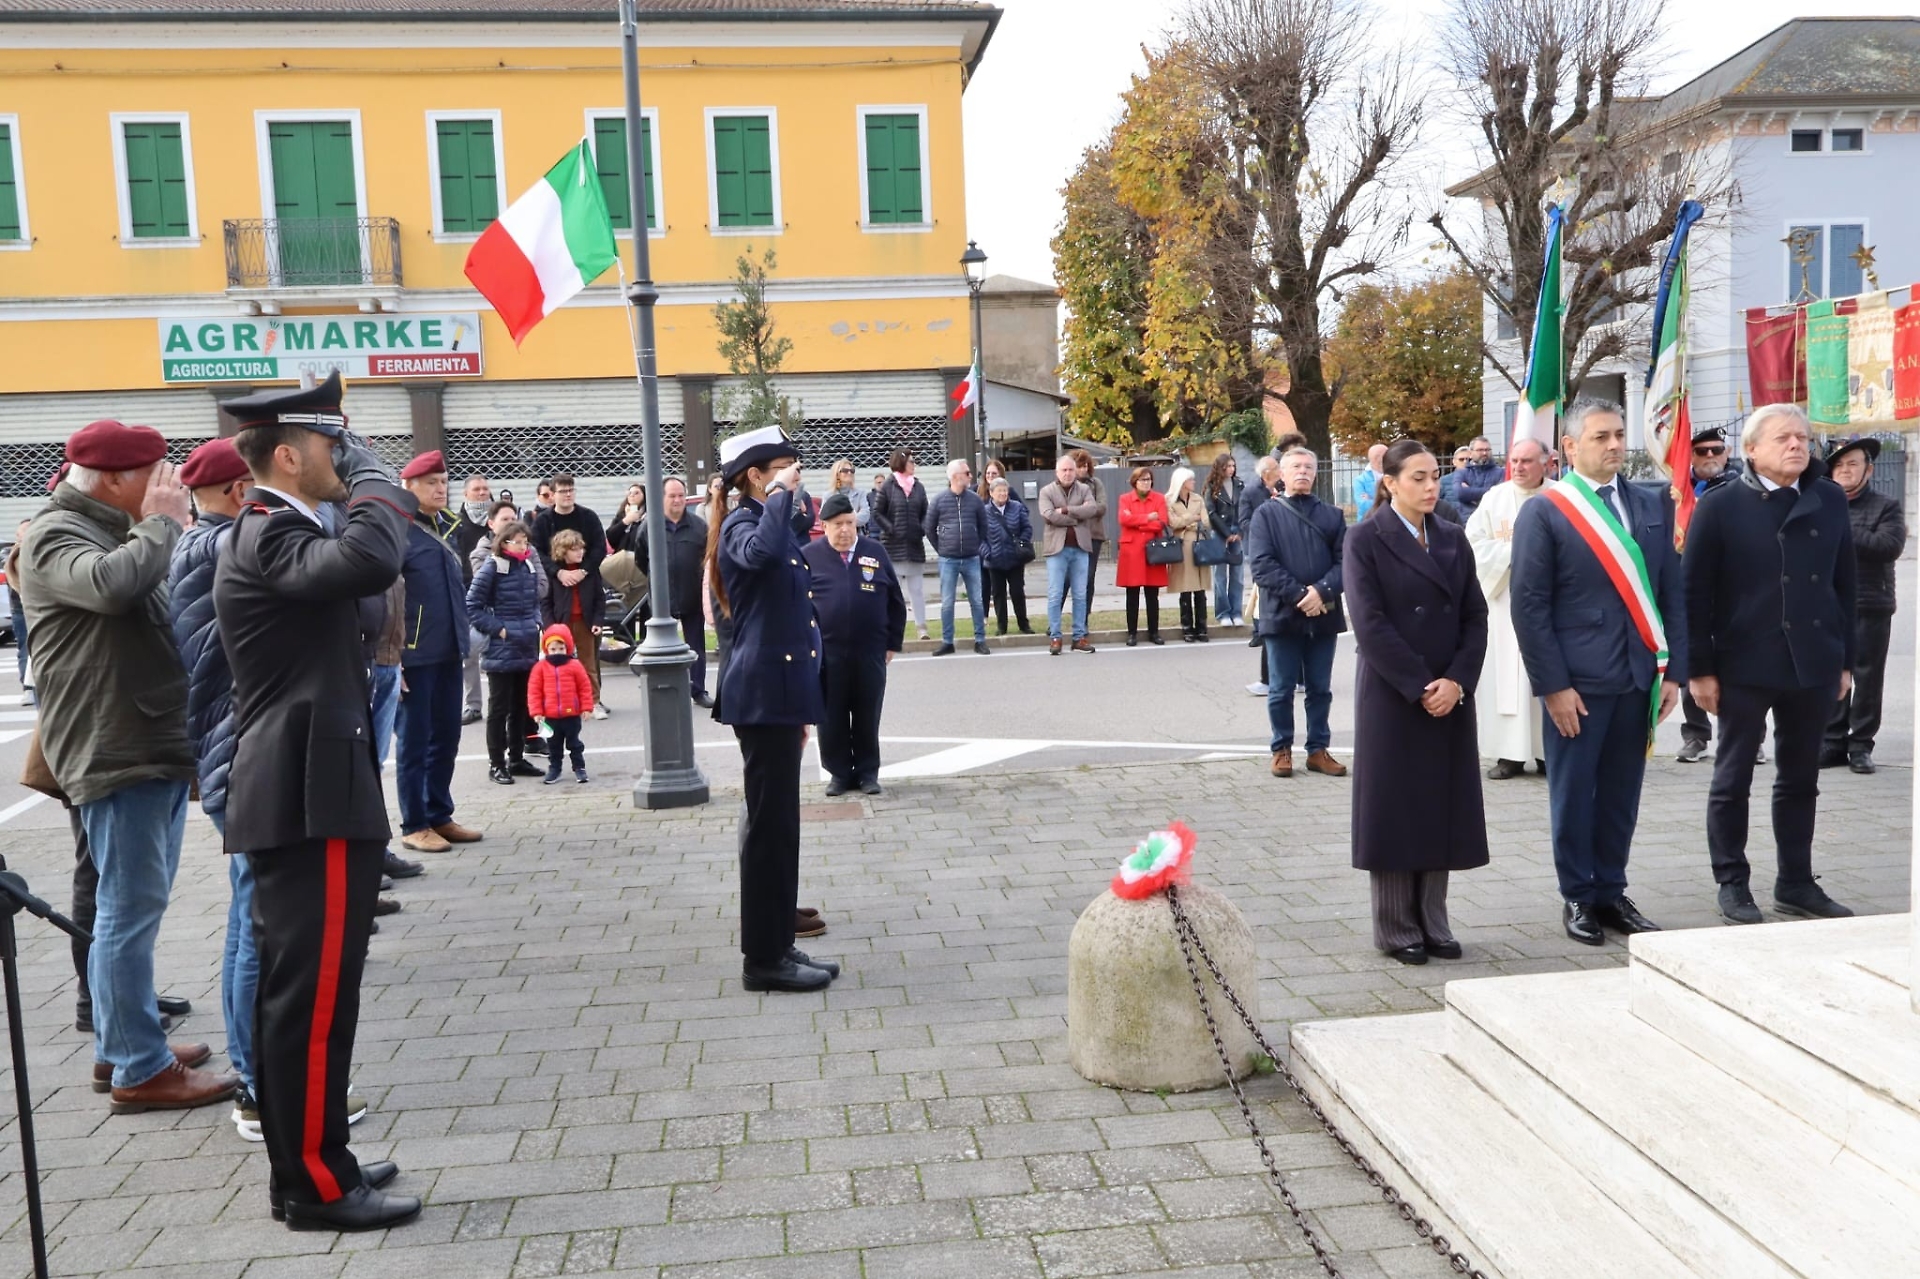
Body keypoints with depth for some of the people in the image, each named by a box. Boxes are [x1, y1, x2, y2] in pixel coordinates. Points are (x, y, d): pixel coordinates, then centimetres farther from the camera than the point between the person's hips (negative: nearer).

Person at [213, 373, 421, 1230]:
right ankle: (317, 1184, 5)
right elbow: (369, 559, -33)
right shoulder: (269, 537, -15)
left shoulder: (272, 532, 17)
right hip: (311, 799, -11)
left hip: (298, 794, 11)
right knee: (314, 996, -4)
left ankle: (302, 1165, 25)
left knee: (293, 992, 15)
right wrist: (371, 472, -19)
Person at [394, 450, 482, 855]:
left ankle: (440, 816, 23)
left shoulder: (444, 529, 14)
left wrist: (463, 642, 18)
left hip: (448, 655, 7)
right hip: (414, 656, -7)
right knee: (414, 743, 2)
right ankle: (414, 826, 12)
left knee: (446, 739, 12)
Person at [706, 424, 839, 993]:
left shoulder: (772, 520, 18)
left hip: (780, 690, 10)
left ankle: (776, 947, 22)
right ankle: (763, 959, 5)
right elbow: (759, 552, -40)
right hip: (762, 692, -10)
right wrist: (780, 495, -23)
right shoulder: (742, 524, -11)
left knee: (777, 822, 13)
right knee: (770, 823, -4)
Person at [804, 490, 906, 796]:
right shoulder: (810, 556, 0)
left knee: (867, 716, 8)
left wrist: (893, 643, 7)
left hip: (870, 651, 1)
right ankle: (839, 773, 17)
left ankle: (868, 772, 19)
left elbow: (895, 602, 10)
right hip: (825, 652, -1)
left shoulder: (875, 552, 5)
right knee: (831, 717, 5)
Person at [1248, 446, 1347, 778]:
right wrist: (1299, 595, -16)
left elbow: (1344, 561, 1)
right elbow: (1262, 564, -8)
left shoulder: (1332, 515, 11)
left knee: (1320, 688, 9)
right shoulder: (1266, 513, 3)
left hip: (1324, 614, 2)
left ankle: (1318, 749, 18)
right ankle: (1282, 749, 16)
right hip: (1282, 613, -2)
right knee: (1281, 689, 4)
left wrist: (1321, 591, -16)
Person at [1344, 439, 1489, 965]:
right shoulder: (1366, 540, -4)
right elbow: (1369, 623, -12)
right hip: (1392, 697, -4)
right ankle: (1396, 928, 12)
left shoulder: (1453, 540, 10)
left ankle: (1433, 923, 17)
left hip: (1451, 696, 5)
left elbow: (1475, 616, 6)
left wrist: (1457, 680, -9)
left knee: (1443, 806, 7)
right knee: (1394, 807, 2)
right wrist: (1419, 686, -15)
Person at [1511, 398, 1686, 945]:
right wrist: (1553, 685, -13)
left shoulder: (1652, 505, 10)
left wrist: (1673, 671, 3)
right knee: (1573, 794, 6)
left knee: (1622, 793, 12)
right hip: (1577, 681, -4)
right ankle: (1577, 897, 20)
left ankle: (1611, 891, 25)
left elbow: (1671, 591, 10)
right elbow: (1529, 605, -8)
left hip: (1638, 676, 4)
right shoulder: (1543, 512, -5)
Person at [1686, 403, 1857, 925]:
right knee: (1732, 780, 6)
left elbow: (1844, 584, 9)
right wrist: (1701, 668, -9)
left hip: (1813, 664, 4)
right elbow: (1696, 593, -6)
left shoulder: (1830, 501, 6)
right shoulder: (1720, 506, -5)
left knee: (1800, 780, 12)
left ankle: (1796, 883, 23)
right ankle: (1732, 884, 16)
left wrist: (1845, 659, 7)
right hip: (1744, 665, -4)